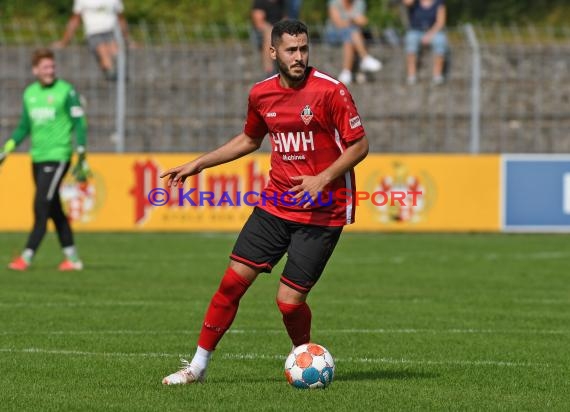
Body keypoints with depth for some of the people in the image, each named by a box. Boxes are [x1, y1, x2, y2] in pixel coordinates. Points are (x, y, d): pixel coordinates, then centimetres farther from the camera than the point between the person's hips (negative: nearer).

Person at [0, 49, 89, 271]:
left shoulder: (66, 91, -6)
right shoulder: (29, 93, 11)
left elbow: (79, 124, -6)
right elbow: (24, 127, 20)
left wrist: (81, 157, -11)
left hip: (58, 157, -6)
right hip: (37, 157, 6)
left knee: (41, 207, -11)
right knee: (54, 210, 9)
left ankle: (27, 257, -12)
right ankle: (72, 258, 16)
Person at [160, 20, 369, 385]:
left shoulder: (329, 91, -12)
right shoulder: (262, 94, 5)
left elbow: (359, 145, -9)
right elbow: (249, 140, 24)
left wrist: (322, 179, -21)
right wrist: (198, 165, 21)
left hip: (321, 213, -5)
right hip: (276, 203, 5)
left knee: (289, 300, -9)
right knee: (234, 279, -2)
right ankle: (199, 365, 9)